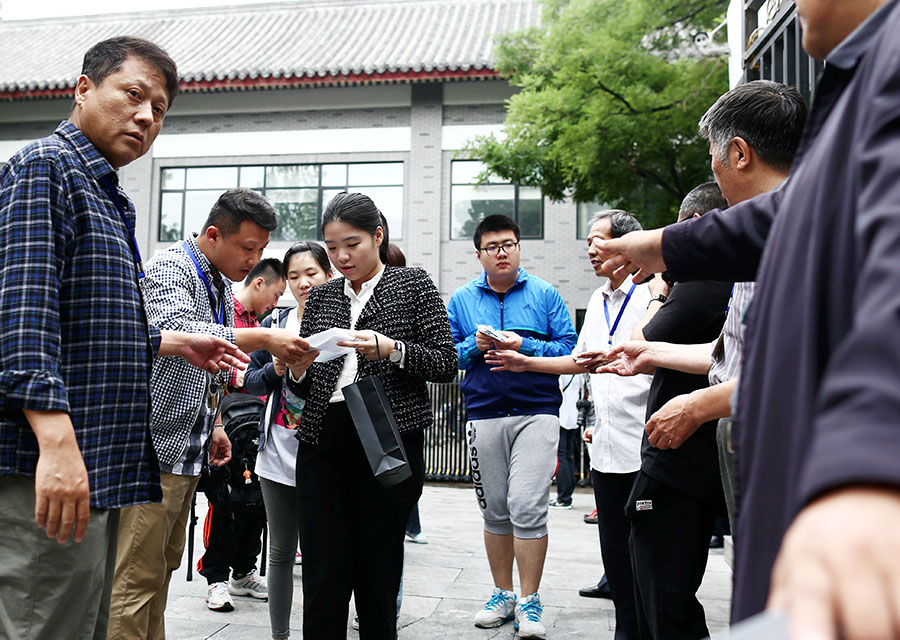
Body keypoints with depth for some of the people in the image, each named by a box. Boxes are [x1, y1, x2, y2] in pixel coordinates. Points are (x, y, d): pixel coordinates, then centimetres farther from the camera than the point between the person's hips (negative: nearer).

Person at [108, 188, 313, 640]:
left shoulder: (222, 285, 15)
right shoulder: (170, 268, -11)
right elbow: (179, 333, -32)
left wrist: (215, 425, 20)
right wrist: (263, 339, -36)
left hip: (189, 449, 9)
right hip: (155, 445, -9)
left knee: (164, 564, 14)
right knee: (138, 574, -6)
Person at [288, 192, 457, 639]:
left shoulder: (413, 285, 5)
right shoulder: (321, 297, 16)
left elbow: (445, 364, -2)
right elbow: (304, 387, 17)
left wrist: (391, 349, -17)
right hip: (323, 443, 4)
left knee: (377, 577, 3)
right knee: (322, 577, 2)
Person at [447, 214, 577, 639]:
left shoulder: (545, 294, 5)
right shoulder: (462, 300, 11)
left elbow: (569, 348, -1)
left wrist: (524, 346, -14)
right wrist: (474, 345, -9)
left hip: (537, 411, -2)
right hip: (484, 415, 3)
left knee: (527, 506, -10)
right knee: (495, 509, 10)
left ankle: (529, 601, 4)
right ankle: (502, 593, 24)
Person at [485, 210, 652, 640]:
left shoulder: (652, 293, -7)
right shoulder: (598, 301, 19)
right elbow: (581, 360, 26)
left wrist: (615, 359, -28)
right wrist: (525, 363, 19)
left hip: (643, 446, -7)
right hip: (606, 447, 8)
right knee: (614, 550, 13)